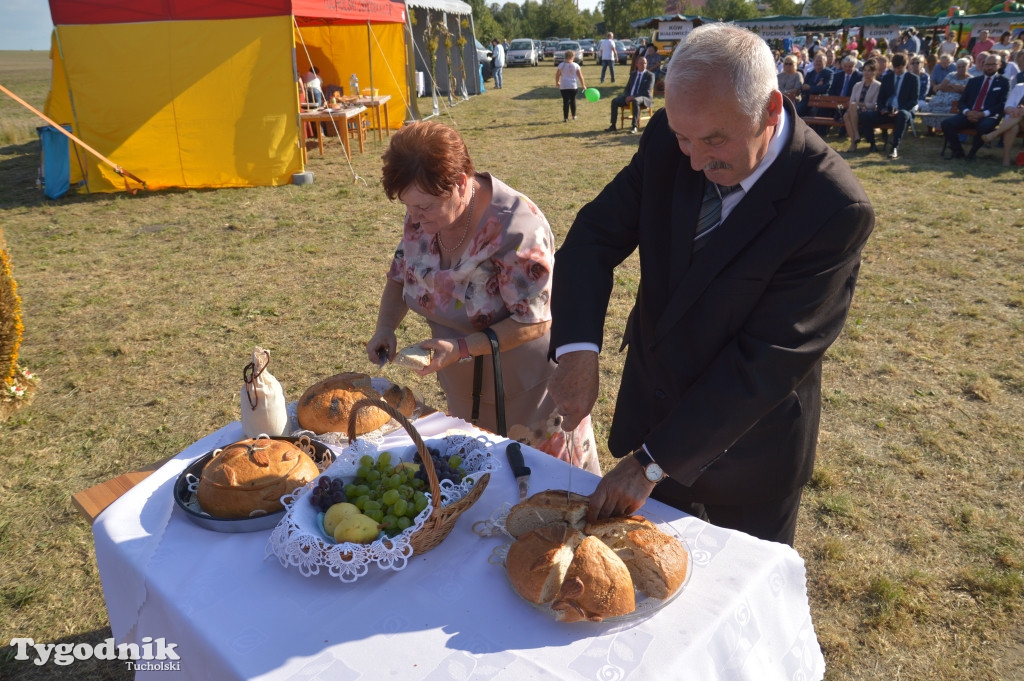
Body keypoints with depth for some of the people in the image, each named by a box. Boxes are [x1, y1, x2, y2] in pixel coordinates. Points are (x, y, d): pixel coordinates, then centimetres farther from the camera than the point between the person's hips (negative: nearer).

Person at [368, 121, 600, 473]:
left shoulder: (514, 227, -29)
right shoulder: (422, 216, -8)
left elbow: (534, 322, -26)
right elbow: (400, 276, 7)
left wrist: (460, 348, -32)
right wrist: (385, 329, -10)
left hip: (526, 387, -6)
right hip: (465, 388, 6)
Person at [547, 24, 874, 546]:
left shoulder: (835, 208, -27)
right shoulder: (668, 141, -13)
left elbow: (768, 361, -28)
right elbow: (595, 235, -11)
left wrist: (653, 462, -26)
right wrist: (578, 350, -29)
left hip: (745, 448, -3)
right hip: (652, 404, 4)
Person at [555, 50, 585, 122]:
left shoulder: (561, 65, -2)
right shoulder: (576, 65, -2)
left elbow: (557, 75, 6)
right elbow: (580, 76, -1)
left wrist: (557, 82, 23)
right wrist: (583, 85, 9)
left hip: (564, 86, -1)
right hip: (573, 86, 1)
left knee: (566, 101, -1)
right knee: (573, 101, 17)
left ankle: (565, 118, -5)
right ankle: (574, 116, 27)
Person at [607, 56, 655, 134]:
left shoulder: (650, 75, -1)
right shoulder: (633, 74, 17)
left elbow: (647, 91, -11)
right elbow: (627, 88, 17)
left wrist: (634, 97, -20)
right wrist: (627, 96, -7)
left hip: (644, 98, -6)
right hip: (630, 97, 6)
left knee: (635, 101, -40)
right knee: (614, 101, -13)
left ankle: (635, 127, -40)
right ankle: (613, 125, -11)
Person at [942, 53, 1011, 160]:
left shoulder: (1003, 82, 12)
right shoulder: (973, 81, 23)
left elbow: (1003, 104, 1)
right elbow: (962, 101, 16)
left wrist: (983, 114, -16)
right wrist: (967, 112, -8)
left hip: (988, 116, -4)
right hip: (969, 115, 4)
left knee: (985, 126, -40)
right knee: (946, 123, -24)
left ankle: (973, 151, -16)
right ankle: (958, 151, -7)